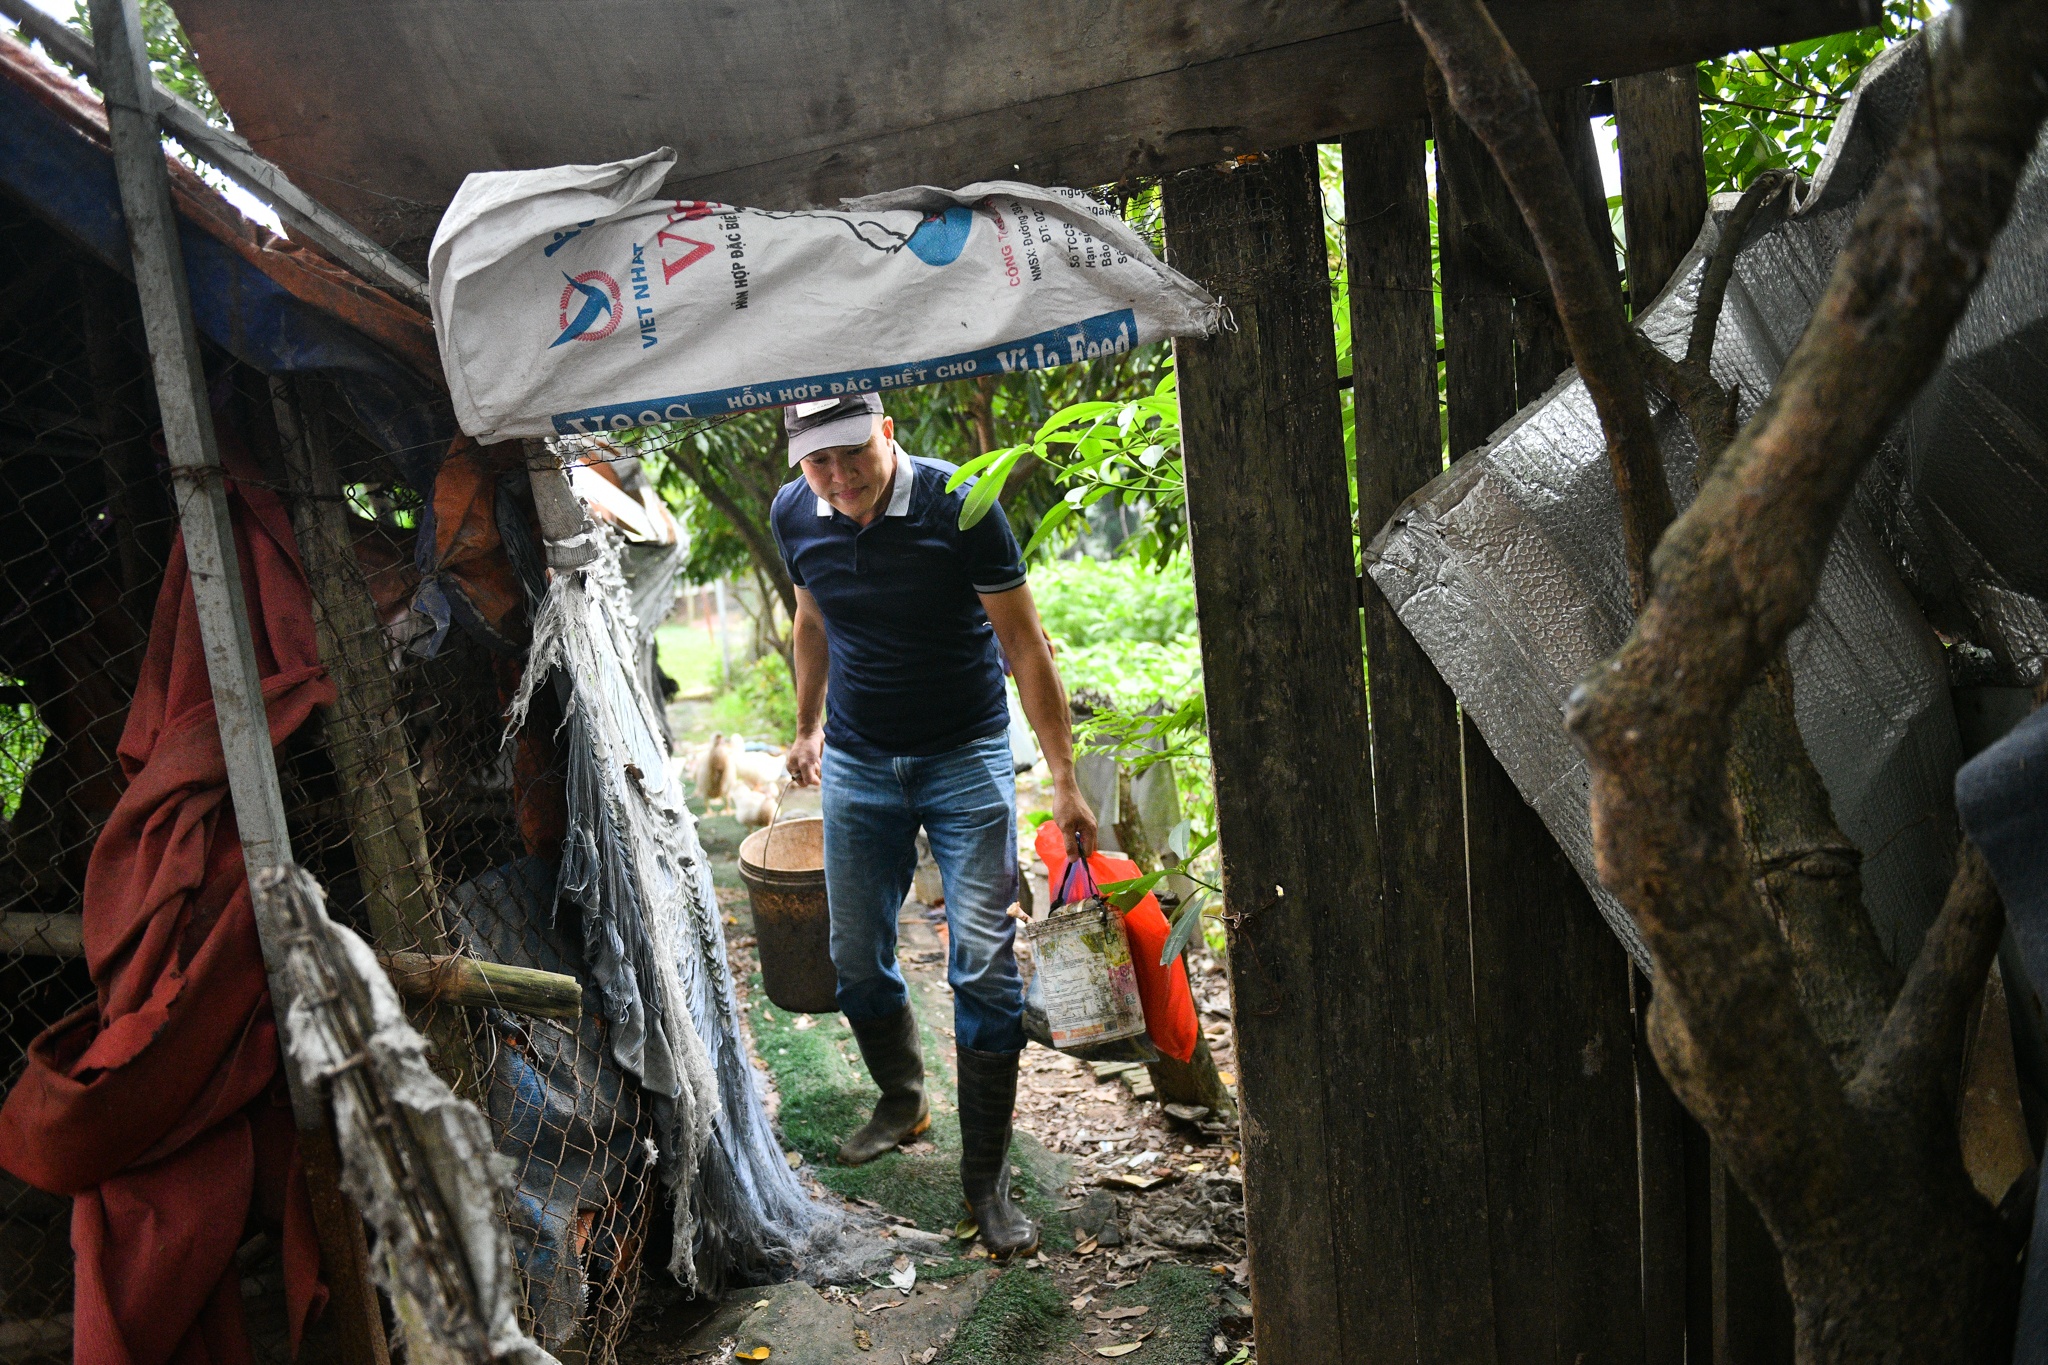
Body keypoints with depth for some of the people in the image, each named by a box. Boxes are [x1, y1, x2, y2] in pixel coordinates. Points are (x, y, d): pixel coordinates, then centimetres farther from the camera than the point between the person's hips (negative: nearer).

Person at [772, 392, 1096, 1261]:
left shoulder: (959, 506, -18)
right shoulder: (794, 516, -4)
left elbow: (1025, 644, -13)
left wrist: (1065, 782, -14)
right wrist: (808, 725, 23)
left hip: (966, 760, -4)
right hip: (857, 765, 4)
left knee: (984, 967, -8)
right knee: (857, 960, 12)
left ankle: (986, 1176, 8)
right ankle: (902, 1100, 40)